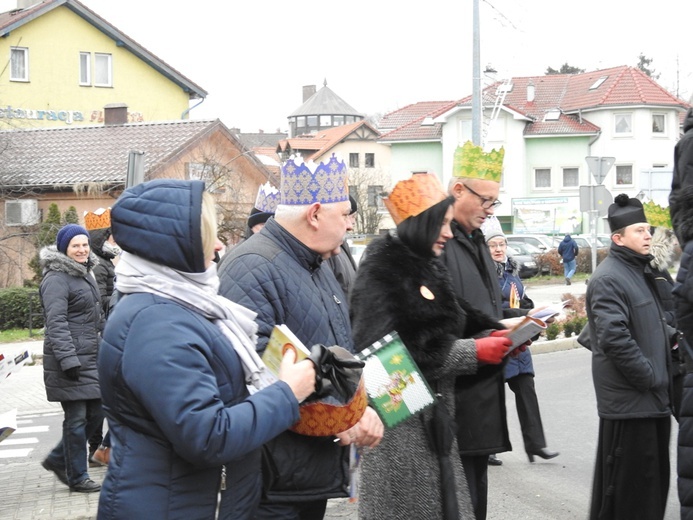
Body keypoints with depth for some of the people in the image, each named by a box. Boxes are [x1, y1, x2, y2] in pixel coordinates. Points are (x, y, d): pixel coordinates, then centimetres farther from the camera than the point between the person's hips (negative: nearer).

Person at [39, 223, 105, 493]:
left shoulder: (85, 273, 16)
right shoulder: (56, 279, -13)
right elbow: (56, 323, -20)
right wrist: (68, 359, -26)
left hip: (91, 357, 9)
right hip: (70, 361, -9)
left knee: (96, 412, 11)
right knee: (76, 418, -1)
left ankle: (57, 460, 26)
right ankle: (77, 477, 11)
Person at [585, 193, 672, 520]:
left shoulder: (642, 272, 18)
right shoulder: (608, 279, -14)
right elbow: (615, 338, -24)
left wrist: (662, 377, 14)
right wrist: (649, 377, -17)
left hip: (654, 399, 10)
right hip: (629, 401, -10)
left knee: (654, 484, 15)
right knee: (628, 492, -5)